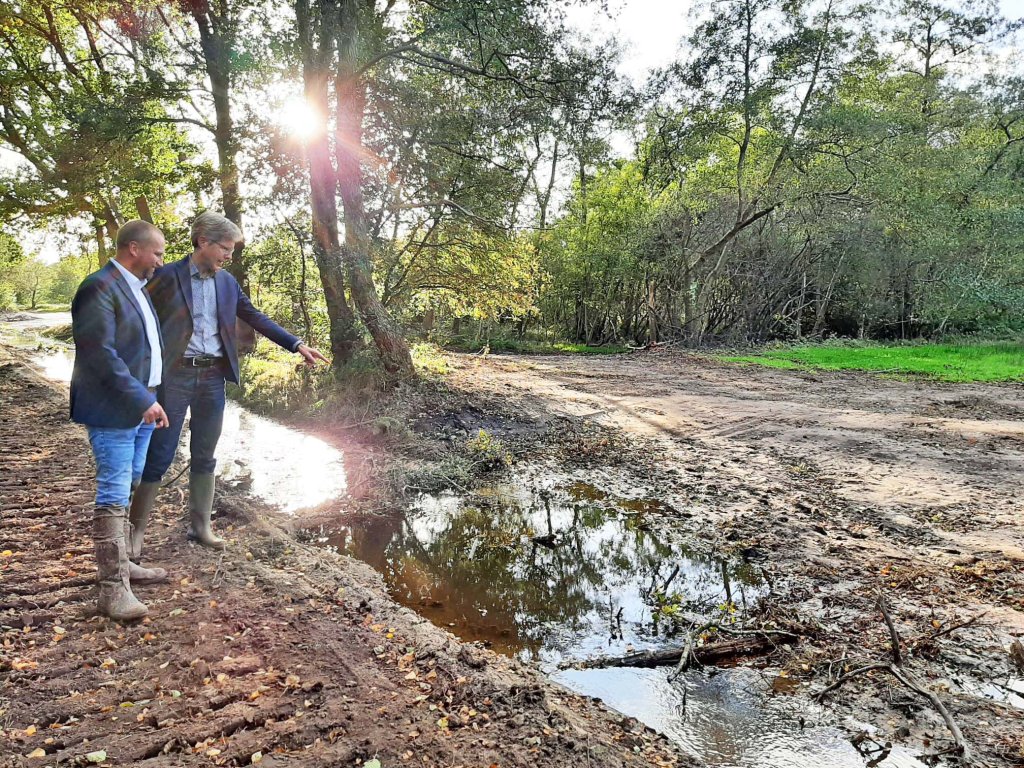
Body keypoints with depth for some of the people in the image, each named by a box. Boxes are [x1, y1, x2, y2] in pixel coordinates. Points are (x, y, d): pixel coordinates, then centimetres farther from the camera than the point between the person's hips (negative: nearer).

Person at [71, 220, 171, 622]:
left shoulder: (136, 288, 15)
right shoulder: (100, 287, -15)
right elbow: (100, 353, -22)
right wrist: (142, 400, -23)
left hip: (140, 407, 9)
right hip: (113, 411, -9)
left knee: (129, 490, 15)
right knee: (114, 494, -7)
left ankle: (121, 565, 26)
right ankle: (112, 587, -1)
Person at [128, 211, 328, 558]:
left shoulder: (227, 282, 9)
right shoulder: (167, 276, -6)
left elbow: (257, 318, 12)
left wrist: (297, 344, 5)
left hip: (213, 377, 5)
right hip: (175, 376, -5)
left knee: (204, 457, 12)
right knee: (159, 455, 0)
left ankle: (200, 526, 24)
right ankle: (136, 529, 14)